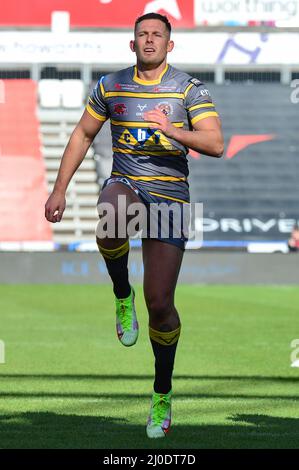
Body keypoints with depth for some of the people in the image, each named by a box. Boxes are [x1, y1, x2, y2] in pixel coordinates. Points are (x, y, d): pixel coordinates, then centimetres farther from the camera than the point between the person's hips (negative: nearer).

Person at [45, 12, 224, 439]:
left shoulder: (189, 89, 0)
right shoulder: (110, 86, 7)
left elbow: (215, 144, -10)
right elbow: (83, 135, 17)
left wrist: (171, 131, -27)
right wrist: (60, 190, 12)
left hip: (169, 195, -1)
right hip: (124, 184, 1)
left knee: (159, 303, -4)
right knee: (110, 217, -40)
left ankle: (163, 394, 16)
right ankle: (122, 297, -13)